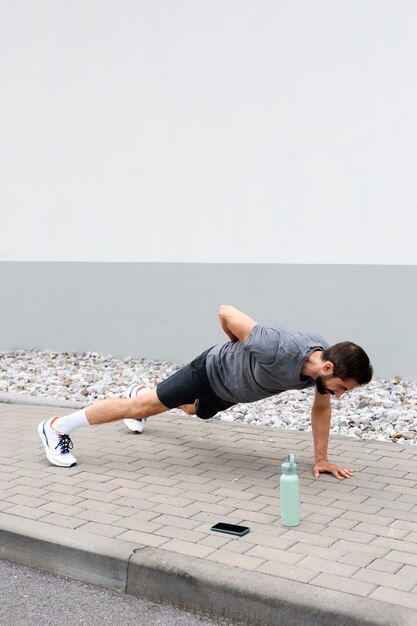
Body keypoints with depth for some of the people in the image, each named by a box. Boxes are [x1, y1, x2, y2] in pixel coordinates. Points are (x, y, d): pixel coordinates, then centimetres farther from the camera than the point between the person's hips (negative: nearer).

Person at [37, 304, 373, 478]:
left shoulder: (324, 358, -24)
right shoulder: (279, 351, -46)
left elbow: (321, 408, -4)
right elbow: (226, 312, -33)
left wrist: (321, 459, -3)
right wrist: (242, 348, -14)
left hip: (233, 390, 8)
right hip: (216, 370, -8)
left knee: (192, 409, 35)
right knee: (142, 407, -2)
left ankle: (141, 391, 65)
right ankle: (57, 427, 10)